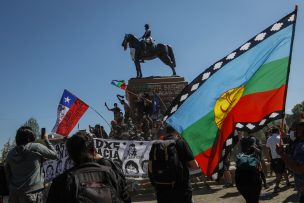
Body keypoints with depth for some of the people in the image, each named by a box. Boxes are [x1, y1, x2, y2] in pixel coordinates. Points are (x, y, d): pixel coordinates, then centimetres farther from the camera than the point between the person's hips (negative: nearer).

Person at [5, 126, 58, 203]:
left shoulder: (10, 153, 9)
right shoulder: (36, 147, -7)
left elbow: (8, 175, 14)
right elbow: (55, 155, 4)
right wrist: (46, 140, 14)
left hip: (14, 194, 5)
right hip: (31, 193, -5)